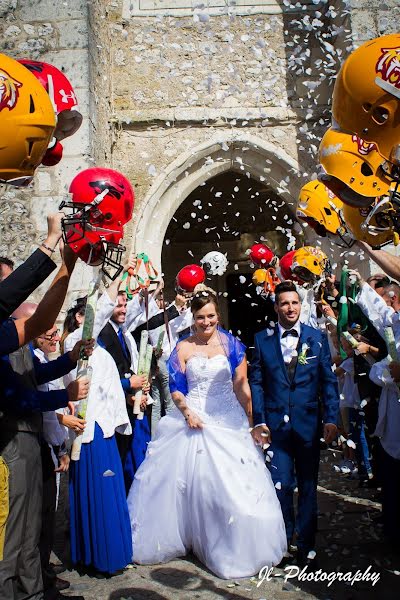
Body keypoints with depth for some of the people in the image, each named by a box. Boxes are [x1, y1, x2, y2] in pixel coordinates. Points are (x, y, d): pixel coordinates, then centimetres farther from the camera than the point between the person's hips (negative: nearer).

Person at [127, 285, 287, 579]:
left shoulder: (231, 344, 0)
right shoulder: (183, 348, 2)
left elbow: (241, 385, 2)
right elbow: (176, 388, 3)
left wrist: (251, 420, 1)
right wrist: (186, 412, -13)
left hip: (228, 421, -1)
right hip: (192, 419, 1)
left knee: (230, 484, 1)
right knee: (182, 480, 7)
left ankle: (234, 548, 23)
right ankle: (179, 536, 31)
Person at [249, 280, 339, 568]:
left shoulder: (318, 337, 2)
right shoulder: (262, 339, 2)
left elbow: (329, 381, 2)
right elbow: (256, 382, 2)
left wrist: (332, 419, -5)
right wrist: (258, 421, -5)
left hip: (308, 423, 1)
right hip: (276, 425, 0)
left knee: (308, 487, 11)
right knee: (281, 485, 3)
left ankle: (306, 545, 27)